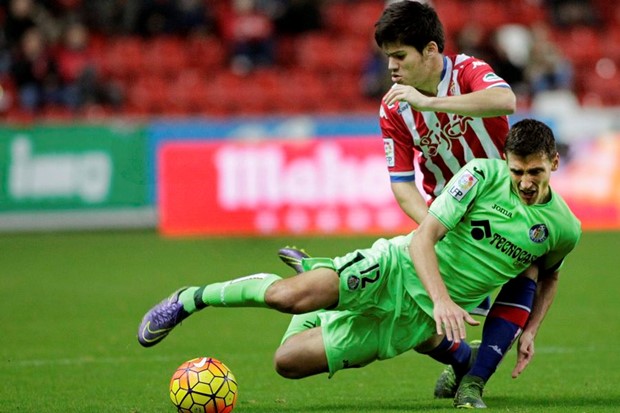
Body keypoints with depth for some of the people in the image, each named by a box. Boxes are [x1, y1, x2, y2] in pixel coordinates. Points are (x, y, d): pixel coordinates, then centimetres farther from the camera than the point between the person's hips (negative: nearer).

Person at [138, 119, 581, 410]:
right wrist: (442, 299, -30)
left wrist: (530, 331, 10)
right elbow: (423, 237, -15)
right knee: (288, 295, -29)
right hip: (397, 267, -2)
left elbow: (548, 276, 25)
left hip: (418, 317, 2)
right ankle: (191, 299, -2)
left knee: (289, 361, -6)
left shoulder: (564, 229, 1)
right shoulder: (483, 175, -10)